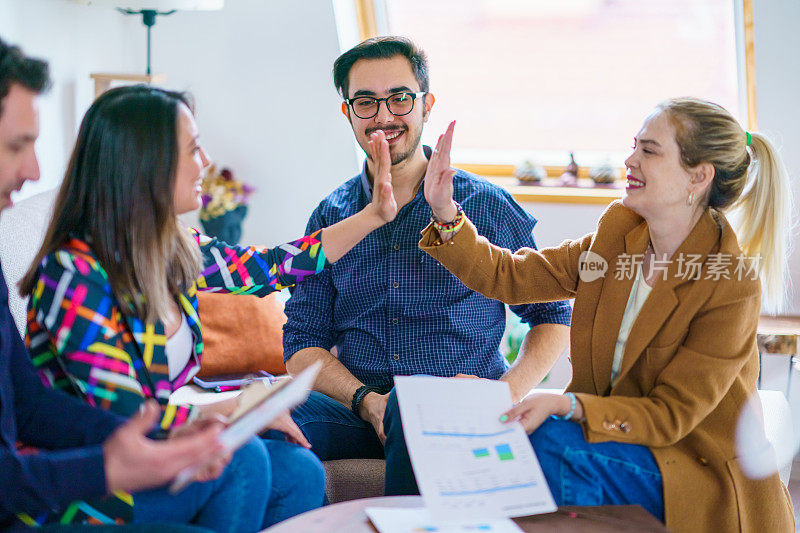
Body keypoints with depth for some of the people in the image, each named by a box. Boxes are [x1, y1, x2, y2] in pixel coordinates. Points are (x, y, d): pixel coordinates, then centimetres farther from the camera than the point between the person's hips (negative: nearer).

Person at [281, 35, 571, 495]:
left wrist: (507, 395, -6)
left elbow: (552, 317, 13)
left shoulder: (488, 207, 6)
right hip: (358, 414, 2)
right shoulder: (331, 216, 13)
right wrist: (366, 401, -11)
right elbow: (303, 341, 9)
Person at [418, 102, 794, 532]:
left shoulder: (732, 286, -19)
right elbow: (509, 276, 3)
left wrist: (565, 405, -31)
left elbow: (672, 414, -18)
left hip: (695, 471, -5)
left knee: (549, 442, -27)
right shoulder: (619, 230, 1)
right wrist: (446, 214, -11)